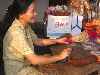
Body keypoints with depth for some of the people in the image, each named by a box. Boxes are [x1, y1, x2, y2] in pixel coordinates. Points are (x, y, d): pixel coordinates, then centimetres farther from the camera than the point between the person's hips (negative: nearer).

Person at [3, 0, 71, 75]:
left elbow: (38, 41, 13)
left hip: (27, 63, 8)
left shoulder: (26, 26, -3)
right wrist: (59, 56, -22)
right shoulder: (16, 32, -30)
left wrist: (57, 41, 0)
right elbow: (34, 60, -31)